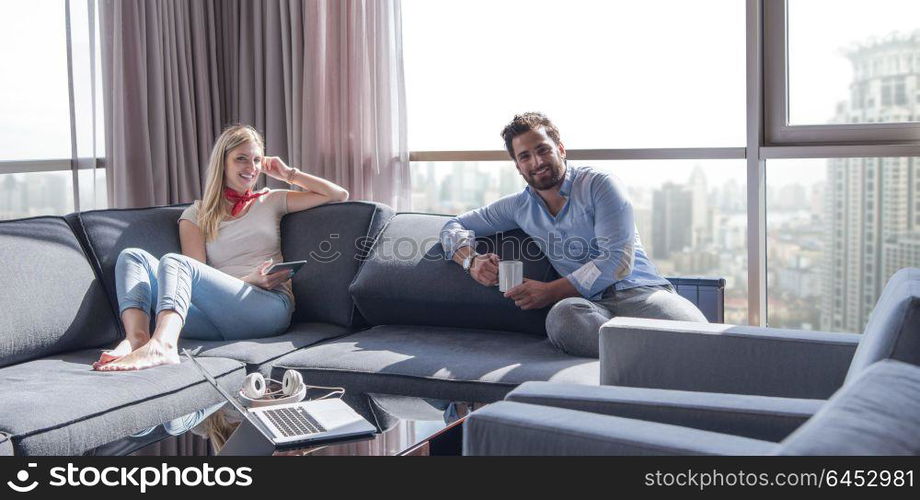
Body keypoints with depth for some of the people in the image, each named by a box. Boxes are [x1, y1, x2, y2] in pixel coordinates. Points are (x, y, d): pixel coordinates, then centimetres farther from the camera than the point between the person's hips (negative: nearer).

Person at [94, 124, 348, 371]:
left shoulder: (271, 201, 24)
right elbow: (197, 277, 8)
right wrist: (250, 280, -8)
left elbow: (340, 195, 23)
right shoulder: (196, 215, 21)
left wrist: (290, 174, 20)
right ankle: (137, 339, -41)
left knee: (173, 261, -26)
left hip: (269, 308, -2)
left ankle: (160, 345, -55)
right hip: (217, 319, 2)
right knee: (132, 256, -13)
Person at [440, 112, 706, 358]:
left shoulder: (599, 185, 4)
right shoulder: (518, 206, 20)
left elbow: (618, 260, -6)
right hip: (588, 304, 3)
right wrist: (472, 260, 4)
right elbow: (453, 227, 28)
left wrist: (551, 291, -9)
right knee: (562, 315, -40)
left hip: (639, 290, -3)